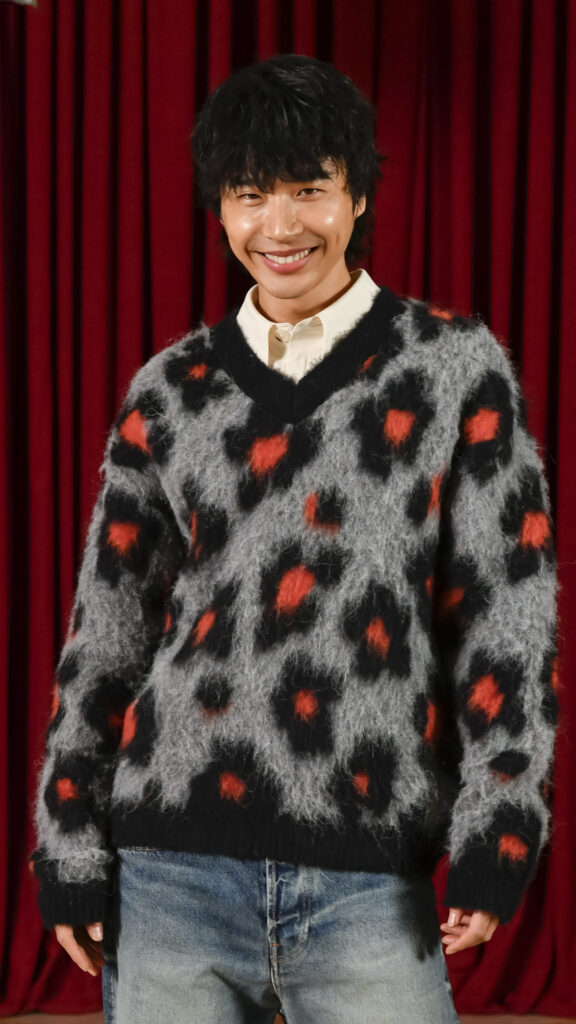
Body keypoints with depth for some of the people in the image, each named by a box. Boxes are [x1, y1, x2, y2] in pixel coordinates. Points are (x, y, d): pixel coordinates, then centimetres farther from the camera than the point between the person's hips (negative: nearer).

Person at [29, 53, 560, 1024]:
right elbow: (106, 629, 12)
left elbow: (507, 605, 0)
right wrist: (68, 841, 8)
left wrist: (496, 831, -7)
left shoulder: (456, 364, 3)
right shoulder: (171, 390, 9)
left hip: (368, 877, -2)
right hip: (172, 864, 2)